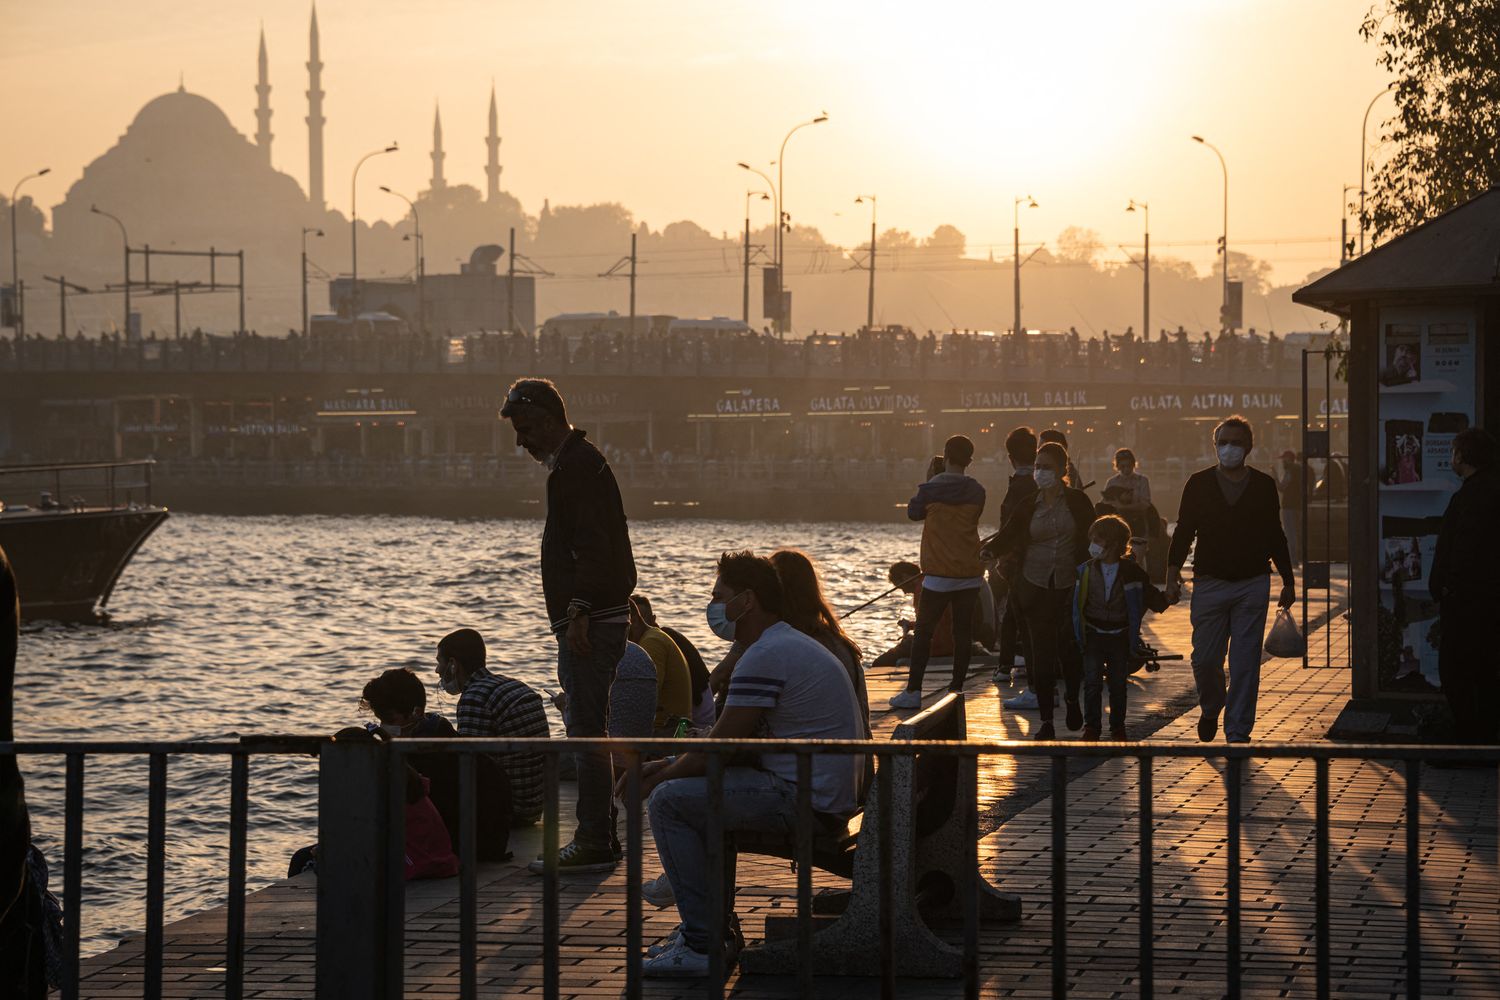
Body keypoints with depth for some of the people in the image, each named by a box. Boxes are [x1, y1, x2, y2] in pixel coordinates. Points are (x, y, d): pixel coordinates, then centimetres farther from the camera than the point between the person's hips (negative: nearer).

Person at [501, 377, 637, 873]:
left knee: (586, 731, -10)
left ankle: (594, 844, -10)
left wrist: (578, 615, -23)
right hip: (589, 621, 11)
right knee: (588, 731, 12)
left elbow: (593, 545, -21)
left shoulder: (579, 465, -12)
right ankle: (597, 840, 16)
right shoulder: (573, 463, 21)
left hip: (591, 622, -11)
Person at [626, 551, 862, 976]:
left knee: (669, 801, -12)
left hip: (805, 802, -11)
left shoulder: (766, 656, -16)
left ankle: (702, 945, -13)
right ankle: (717, 922, 26)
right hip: (826, 794, 11)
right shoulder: (790, 645, 19)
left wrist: (655, 780, 1)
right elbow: (731, 742, 22)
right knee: (705, 789, 29)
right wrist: (666, 765, 13)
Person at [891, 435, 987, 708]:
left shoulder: (930, 489, -7)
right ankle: (956, 688, 7)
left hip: (939, 573, -3)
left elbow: (914, 512, 10)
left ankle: (913, 691, -1)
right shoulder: (977, 492, 0)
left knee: (923, 632, 3)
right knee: (963, 632, 7)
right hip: (970, 573, 3)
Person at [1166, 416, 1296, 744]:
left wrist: (1288, 582, 12)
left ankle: (1238, 730, 5)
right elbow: (1184, 532, 6)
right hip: (1209, 584, 0)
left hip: (1253, 585, 0)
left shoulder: (1263, 485, 6)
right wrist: (1173, 572, -4)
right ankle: (1211, 709, 30)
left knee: (1245, 663, -2)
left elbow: (1275, 536, 11)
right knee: (1205, 659, 1)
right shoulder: (1199, 484, 5)